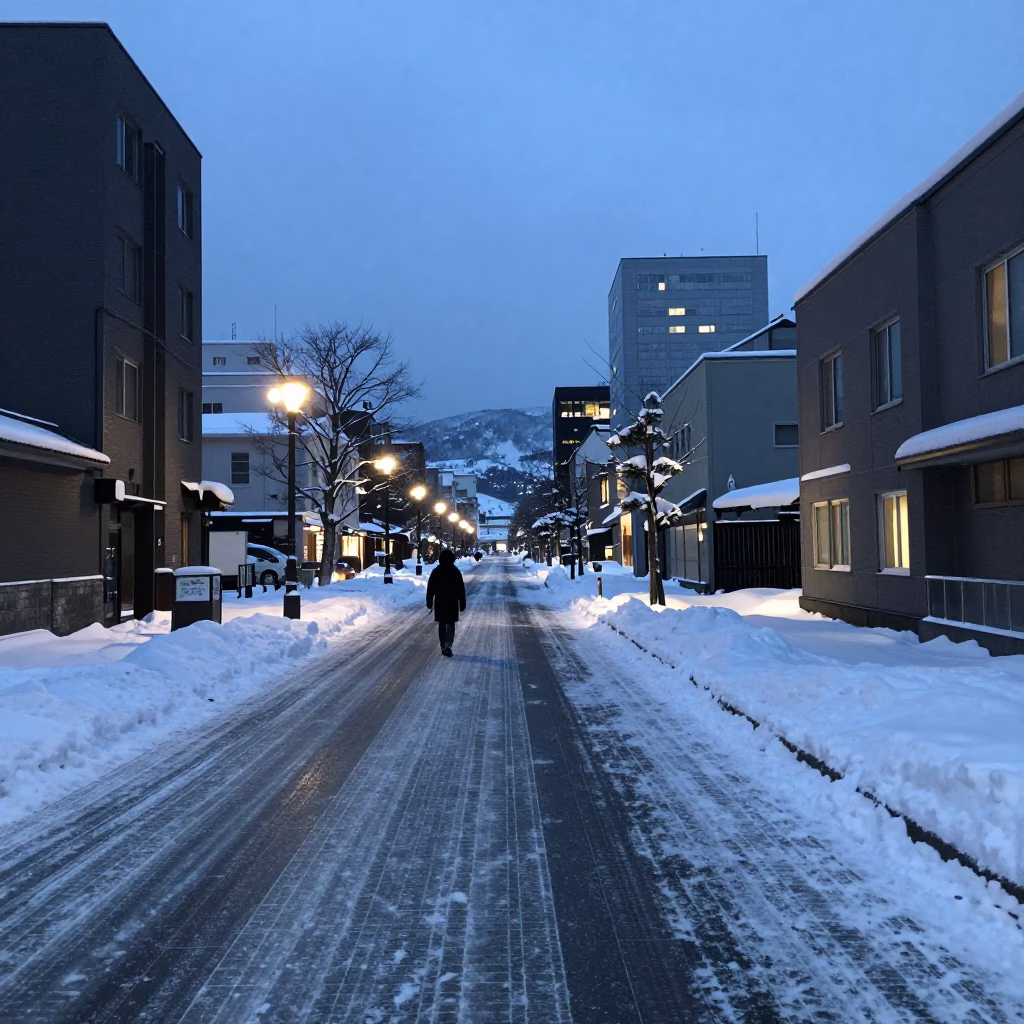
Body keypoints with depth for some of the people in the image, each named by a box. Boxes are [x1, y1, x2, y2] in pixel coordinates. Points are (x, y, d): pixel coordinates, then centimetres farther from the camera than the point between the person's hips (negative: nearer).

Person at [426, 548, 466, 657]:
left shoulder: (436, 571, -2)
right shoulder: (456, 571, -4)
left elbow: (430, 588, 0)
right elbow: (461, 589, -2)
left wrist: (429, 602, 8)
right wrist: (462, 603, 4)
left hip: (439, 602, 1)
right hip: (452, 602, -1)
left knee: (441, 624, 12)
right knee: (450, 624, 5)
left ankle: (443, 647, 14)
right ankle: (448, 645, -15)